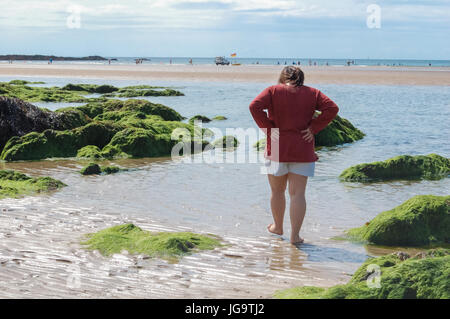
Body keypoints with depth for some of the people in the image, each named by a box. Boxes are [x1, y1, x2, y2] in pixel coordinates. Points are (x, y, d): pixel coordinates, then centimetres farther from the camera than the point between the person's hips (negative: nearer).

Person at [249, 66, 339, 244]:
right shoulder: (312, 93, 5)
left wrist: (268, 128, -9)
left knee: (277, 191, 16)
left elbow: (255, 106, -15)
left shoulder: (273, 91, 0)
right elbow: (332, 109, -6)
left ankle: (277, 227, 31)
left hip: (277, 148, -1)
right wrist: (314, 129, -5)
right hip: (303, 150, 1)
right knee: (297, 193, 1)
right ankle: (295, 235, -3)